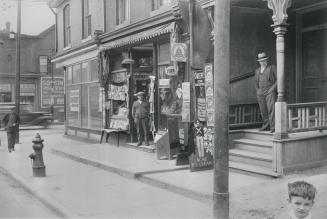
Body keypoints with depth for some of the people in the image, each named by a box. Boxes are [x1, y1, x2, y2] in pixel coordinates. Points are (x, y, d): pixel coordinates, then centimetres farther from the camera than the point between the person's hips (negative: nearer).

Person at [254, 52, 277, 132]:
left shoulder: (272, 67, 2)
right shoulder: (257, 70, 16)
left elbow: (278, 79, -1)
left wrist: (273, 88, -11)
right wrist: (257, 90, 13)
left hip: (270, 92, -5)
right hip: (260, 93, 5)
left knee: (271, 109, -15)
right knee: (263, 111, 6)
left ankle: (273, 127, -18)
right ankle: (266, 126, 15)